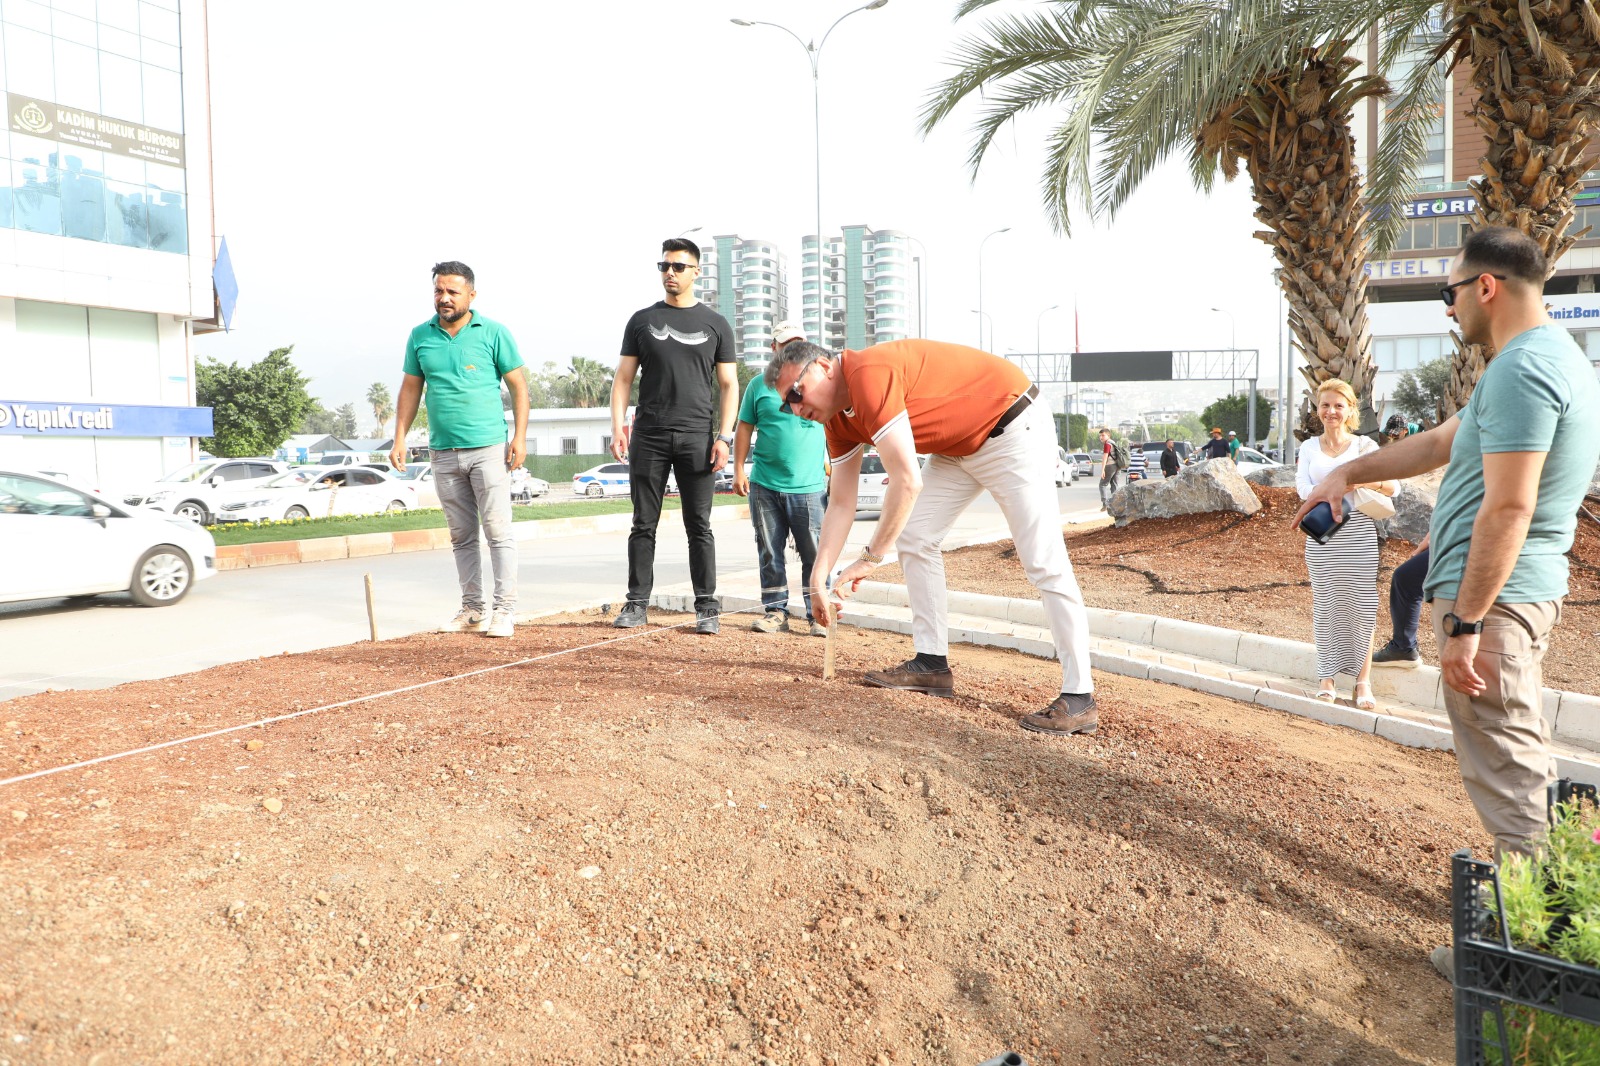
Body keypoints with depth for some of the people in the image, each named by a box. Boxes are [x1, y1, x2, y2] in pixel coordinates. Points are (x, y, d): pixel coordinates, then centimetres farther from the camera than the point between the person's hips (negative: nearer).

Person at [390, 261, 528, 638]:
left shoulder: (493, 333, 0)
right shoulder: (420, 336, 10)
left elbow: (518, 386, 1)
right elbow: (410, 389, 15)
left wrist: (520, 437, -7)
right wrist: (400, 439, 9)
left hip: (488, 447, -4)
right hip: (443, 452, 4)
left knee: (498, 531, -5)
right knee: (461, 536, 9)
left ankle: (504, 609, 0)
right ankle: (472, 608, 16)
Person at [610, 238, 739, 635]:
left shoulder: (715, 324, 8)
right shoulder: (642, 320, 11)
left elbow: (729, 385, 6)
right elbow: (623, 378, 9)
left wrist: (724, 437, -5)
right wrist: (618, 427, -3)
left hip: (697, 437, -1)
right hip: (648, 437, 1)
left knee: (699, 527, 1)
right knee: (643, 524, 4)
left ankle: (707, 608, 6)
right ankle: (637, 604, 11)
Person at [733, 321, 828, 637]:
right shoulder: (759, 385, 8)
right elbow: (744, 429, 10)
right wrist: (739, 470, 3)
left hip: (809, 485, -1)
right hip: (764, 485, 1)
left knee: (815, 554, -2)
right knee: (770, 553, 7)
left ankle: (819, 615, 4)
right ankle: (775, 611, 16)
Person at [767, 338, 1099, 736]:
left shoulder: (869, 374, -27)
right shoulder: (838, 418, 3)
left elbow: (907, 482, -31)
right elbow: (841, 502, 7)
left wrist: (869, 558, -24)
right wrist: (818, 578, 2)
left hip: (1014, 427, -10)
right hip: (958, 445, 10)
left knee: (1043, 561, -14)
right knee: (913, 539, 8)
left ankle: (1079, 698, -12)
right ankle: (932, 664, 14)